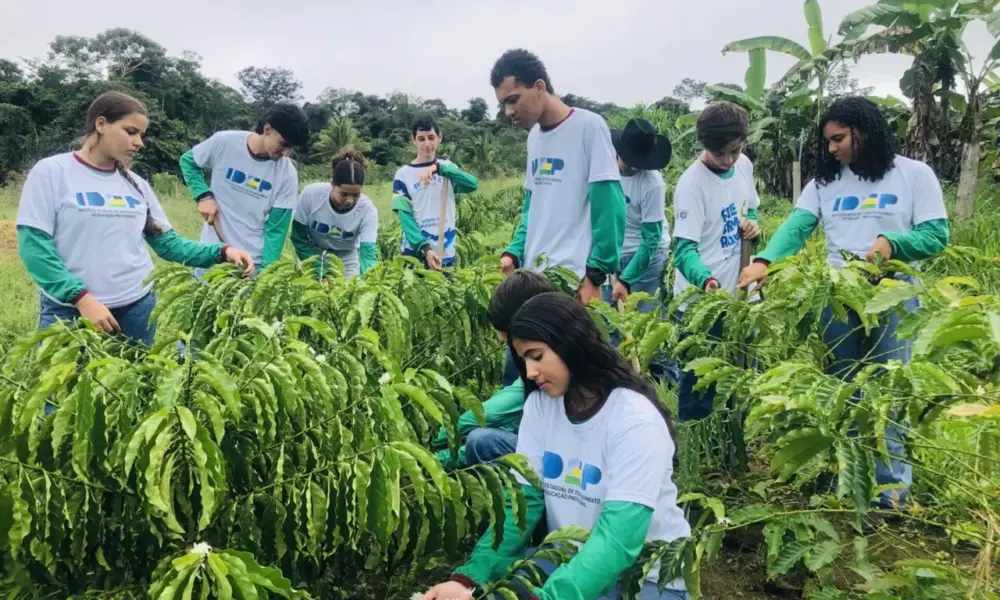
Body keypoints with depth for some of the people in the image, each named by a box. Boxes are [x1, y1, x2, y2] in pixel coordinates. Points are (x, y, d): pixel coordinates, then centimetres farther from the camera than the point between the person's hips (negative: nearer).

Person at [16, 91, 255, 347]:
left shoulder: (136, 184, 9)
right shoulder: (51, 172, -4)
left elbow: (168, 244, 8)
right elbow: (34, 245, -10)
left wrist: (221, 252, -8)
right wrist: (82, 297, -19)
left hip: (137, 308, 4)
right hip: (70, 310, -4)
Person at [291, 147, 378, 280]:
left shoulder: (368, 210, -27)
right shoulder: (310, 194, -25)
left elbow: (368, 252, -30)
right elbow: (298, 237, -14)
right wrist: (321, 273, -19)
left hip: (346, 262, 0)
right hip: (312, 255, 0)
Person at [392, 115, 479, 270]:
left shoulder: (446, 166, 6)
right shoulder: (403, 174, -1)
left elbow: (473, 184, -13)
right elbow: (405, 216, -8)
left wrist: (438, 168, -25)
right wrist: (425, 248, -23)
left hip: (446, 253, 2)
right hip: (415, 252, -2)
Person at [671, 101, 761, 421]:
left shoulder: (744, 165, 1)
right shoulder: (691, 184, -20)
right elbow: (684, 249, -26)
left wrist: (753, 224, -5)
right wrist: (706, 281, -45)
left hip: (740, 295, 7)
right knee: (699, 382, 4)